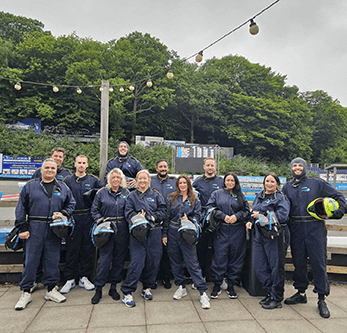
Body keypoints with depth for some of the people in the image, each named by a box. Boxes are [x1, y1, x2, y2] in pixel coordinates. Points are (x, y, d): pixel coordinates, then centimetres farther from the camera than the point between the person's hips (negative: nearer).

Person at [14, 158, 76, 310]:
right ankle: (26, 293, 16)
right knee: (30, 260, 2)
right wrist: (22, 228, -3)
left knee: (53, 260, 8)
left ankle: (51, 289, 21)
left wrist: (63, 213, -5)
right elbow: (21, 207, 3)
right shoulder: (30, 186, 5)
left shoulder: (63, 188, 11)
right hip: (34, 229, -2)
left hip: (54, 229, 2)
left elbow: (71, 204, 15)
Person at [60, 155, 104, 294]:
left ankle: (84, 278, 19)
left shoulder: (93, 180, 7)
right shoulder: (67, 180, 7)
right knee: (72, 249, 4)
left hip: (88, 218, 1)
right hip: (73, 218, 0)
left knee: (88, 248, 6)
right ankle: (70, 279, 16)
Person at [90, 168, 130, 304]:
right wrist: (101, 220, -8)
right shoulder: (101, 193, 6)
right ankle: (99, 289, 11)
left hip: (122, 230, 2)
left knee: (119, 259, 9)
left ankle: (113, 287, 23)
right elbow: (94, 210, 7)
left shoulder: (126, 193, 9)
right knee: (104, 259, -3)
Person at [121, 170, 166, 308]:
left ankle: (147, 288, 26)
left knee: (153, 261, 6)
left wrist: (153, 217, -11)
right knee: (137, 262, -7)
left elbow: (163, 210, 5)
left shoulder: (155, 194, 11)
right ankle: (127, 292, 5)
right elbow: (128, 213, 2)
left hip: (154, 233, 2)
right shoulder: (132, 196, 11)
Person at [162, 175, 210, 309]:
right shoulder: (171, 199, 7)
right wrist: (164, 234, 1)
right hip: (172, 233, 3)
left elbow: (197, 216, 3)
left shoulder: (195, 200, 5)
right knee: (175, 261, 11)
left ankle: (203, 292, 1)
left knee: (192, 262, -5)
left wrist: (188, 220, -18)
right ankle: (181, 287, 27)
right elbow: (166, 217, 5)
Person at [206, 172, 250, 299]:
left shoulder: (241, 196, 14)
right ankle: (217, 286, 11)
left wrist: (237, 216, -11)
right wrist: (223, 216, -11)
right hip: (221, 230, -2)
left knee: (236, 257, 5)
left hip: (237, 231, 2)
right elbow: (209, 207, 0)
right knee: (219, 257, -2)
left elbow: (247, 211, 8)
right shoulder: (217, 194, 10)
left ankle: (231, 286, 19)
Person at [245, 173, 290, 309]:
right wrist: (251, 221, 4)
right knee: (259, 268, 8)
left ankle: (276, 299, 18)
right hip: (259, 235, 6)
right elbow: (254, 213, 25)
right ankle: (270, 293, 26)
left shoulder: (281, 198, -3)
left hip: (275, 236, -6)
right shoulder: (258, 196, 16)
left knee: (276, 267, 3)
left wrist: (262, 216, -16)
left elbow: (282, 216, -17)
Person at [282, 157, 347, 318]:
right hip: (296, 229, 3)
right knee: (298, 261, 10)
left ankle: (322, 299, 11)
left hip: (315, 228, -3)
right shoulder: (287, 187, 12)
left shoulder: (316, 183, 2)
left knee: (319, 262, -1)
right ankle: (301, 293, 25)